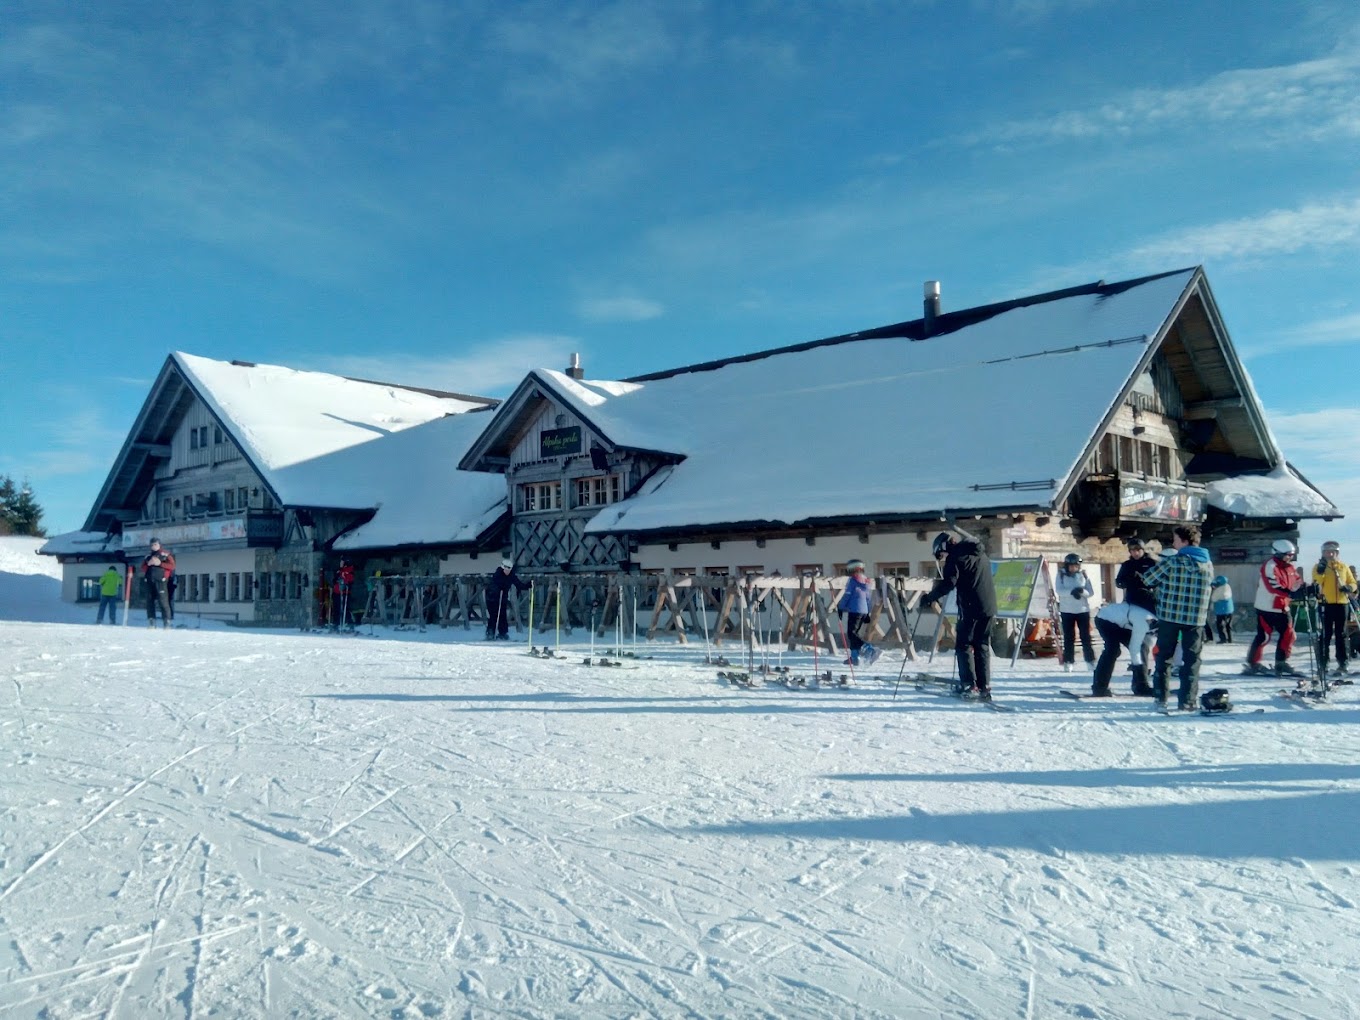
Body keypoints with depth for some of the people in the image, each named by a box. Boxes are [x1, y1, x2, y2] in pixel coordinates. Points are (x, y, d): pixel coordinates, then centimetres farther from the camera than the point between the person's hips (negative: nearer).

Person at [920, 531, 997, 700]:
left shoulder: (955, 557, -6)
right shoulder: (981, 555, 20)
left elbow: (948, 583, -15)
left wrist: (929, 597, -8)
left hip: (971, 607, -7)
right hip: (989, 606, 8)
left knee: (964, 645, 0)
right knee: (983, 646, 11)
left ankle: (969, 686, -6)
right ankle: (984, 687, 9)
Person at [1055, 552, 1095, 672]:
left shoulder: (1083, 574, -1)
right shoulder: (1061, 574, -4)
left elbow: (1090, 592, -3)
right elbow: (1059, 591, -15)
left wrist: (1082, 591, -25)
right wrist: (1072, 591, -32)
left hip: (1083, 609, 1)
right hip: (1067, 610, -1)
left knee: (1086, 636, 4)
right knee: (1069, 637, 3)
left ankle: (1090, 660, 12)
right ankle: (1068, 662, 9)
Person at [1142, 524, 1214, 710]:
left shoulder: (1172, 562, -11)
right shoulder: (1208, 564, 2)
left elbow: (1148, 579, -6)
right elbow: (1209, 585, 14)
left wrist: (1161, 585, 16)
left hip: (1169, 615, -2)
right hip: (1196, 618, 2)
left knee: (1164, 657, 11)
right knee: (1191, 660, 8)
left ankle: (1160, 697, 13)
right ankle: (1187, 701, 5)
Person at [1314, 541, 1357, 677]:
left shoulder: (1344, 567, 12)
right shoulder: (1319, 566, 2)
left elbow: (1353, 583, 14)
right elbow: (1316, 583, -12)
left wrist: (1349, 588, -8)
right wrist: (1320, 570, -25)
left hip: (1342, 604, 3)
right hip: (1325, 605, -3)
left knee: (1341, 635, 6)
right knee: (1325, 635, -1)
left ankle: (1342, 664, 11)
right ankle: (1323, 663, 4)